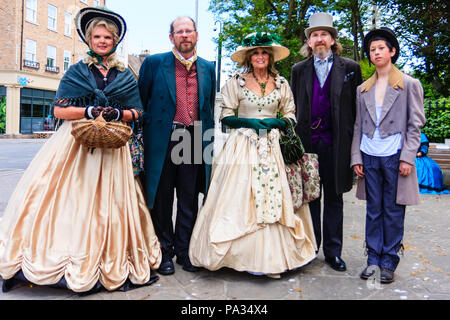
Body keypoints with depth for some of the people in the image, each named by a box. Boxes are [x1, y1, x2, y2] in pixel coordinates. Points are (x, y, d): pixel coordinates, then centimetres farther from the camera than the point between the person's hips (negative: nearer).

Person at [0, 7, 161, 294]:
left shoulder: (125, 76, 12)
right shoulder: (76, 71, 8)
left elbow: (136, 113, 9)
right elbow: (59, 110, 1)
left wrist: (117, 113, -11)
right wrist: (89, 111, -14)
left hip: (112, 147, 1)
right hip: (76, 143, -1)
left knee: (108, 203, 3)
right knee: (71, 201, -3)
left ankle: (111, 267, 13)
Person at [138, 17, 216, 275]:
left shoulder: (208, 68, 12)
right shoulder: (154, 63, 3)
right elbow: (141, 103, 5)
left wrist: (207, 140, 10)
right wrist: (145, 136, 1)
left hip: (194, 140, 3)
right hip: (163, 139, -2)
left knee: (189, 201, 9)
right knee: (162, 199, 6)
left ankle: (184, 250, 22)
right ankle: (165, 251, 20)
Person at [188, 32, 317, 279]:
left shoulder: (281, 83, 10)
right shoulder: (236, 82, 4)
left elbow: (290, 117, 12)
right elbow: (226, 117, 2)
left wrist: (274, 123, -8)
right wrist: (249, 122, -13)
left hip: (272, 149, 2)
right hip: (242, 147, -2)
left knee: (273, 198, -1)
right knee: (239, 200, -5)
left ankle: (269, 257, 9)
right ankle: (242, 253, 7)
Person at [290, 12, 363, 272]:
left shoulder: (350, 68, 5)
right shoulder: (299, 70, 10)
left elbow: (357, 108, 3)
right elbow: (293, 108, 11)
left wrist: (355, 143, -2)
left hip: (336, 143, -1)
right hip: (307, 141, 1)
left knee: (334, 198, 8)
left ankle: (333, 251, 20)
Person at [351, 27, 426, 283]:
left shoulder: (410, 85, 4)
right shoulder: (363, 89, 13)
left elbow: (416, 124, -1)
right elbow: (358, 126, 12)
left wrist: (407, 157, -9)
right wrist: (356, 157, 4)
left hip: (395, 156, -3)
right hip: (370, 156, 3)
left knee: (393, 211, 3)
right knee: (373, 210, 8)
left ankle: (389, 262, 16)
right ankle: (374, 259, 18)